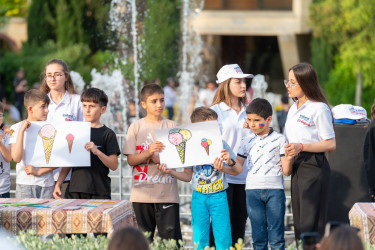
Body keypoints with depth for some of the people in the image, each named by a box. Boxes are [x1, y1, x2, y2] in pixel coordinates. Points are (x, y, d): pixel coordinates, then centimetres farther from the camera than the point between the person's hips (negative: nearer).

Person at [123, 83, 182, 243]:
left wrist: (158, 159, -13)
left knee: (170, 235, -5)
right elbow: (130, 160, -2)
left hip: (167, 192, 0)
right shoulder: (136, 127, 5)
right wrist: (149, 153, -19)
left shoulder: (171, 126, 5)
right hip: (142, 192, 1)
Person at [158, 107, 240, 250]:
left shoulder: (221, 144, -1)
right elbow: (188, 176, 9)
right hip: (199, 197, 1)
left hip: (218, 196, -1)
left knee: (223, 237, -3)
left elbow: (237, 171, 3)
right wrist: (170, 171, -4)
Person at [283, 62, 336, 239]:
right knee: (298, 220, 10)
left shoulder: (319, 109, -11)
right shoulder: (294, 108, 15)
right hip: (297, 165, 9)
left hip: (314, 166, -9)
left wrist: (301, 147, -22)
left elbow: (330, 144, -14)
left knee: (311, 224, -9)